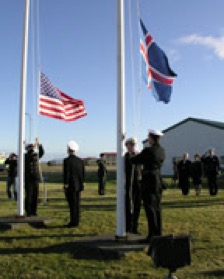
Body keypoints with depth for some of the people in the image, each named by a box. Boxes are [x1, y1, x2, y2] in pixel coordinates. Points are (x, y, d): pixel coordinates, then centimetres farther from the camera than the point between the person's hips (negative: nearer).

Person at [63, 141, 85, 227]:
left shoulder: (67, 160, -14)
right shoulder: (80, 160, 6)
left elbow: (66, 174, -16)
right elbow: (83, 174, 9)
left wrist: (65, 187, -12)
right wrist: (81, 185, 17)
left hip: (70, 186, -7)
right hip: (78, 186, 7)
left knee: (72, 204, -1)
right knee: (76, 204, 12)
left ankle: (74, 222, 3)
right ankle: (75, 222, 18)